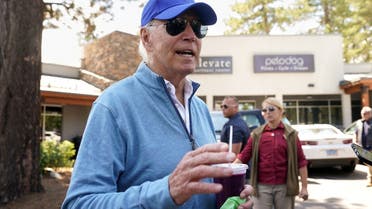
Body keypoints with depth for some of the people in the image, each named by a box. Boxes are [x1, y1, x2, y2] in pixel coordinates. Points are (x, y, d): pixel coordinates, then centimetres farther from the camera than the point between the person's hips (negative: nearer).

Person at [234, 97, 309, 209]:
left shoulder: (290, 133, 1)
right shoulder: (256, 134, 4)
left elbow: (301, 161, 1)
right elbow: (243, 156, 1)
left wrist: (304, 187, -2)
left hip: (284, 187, 0)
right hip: (262, 187, 1)